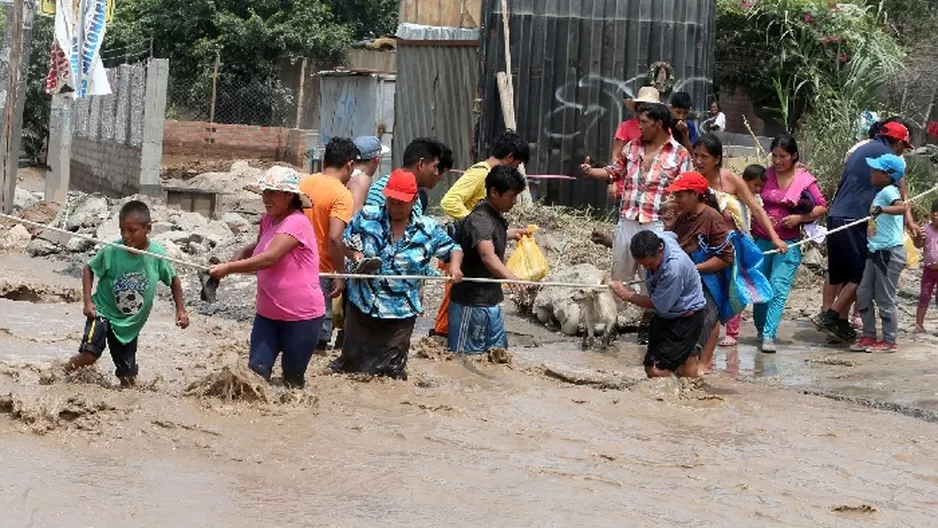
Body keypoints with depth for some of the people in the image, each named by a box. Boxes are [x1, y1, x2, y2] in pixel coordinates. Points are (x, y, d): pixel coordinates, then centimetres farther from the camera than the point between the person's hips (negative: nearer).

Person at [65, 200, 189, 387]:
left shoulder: (157, 255, -14)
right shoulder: (111, 251, -19)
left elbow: (173, 280, 4)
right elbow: (89, 269, -2)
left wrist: (181, 310, 1)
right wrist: (87, 301, -11)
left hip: (131, 323, 2)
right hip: (104, 312, -2)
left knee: (128, 377, 7)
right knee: (89, 355, -23)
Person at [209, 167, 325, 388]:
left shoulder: (296, 223, -18)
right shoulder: (267, 220, 8)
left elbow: (269, 258, -30)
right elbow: (257, 248, 27)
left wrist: (229, 268, -35)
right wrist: (234, 260, 6)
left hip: (301, 316, -7)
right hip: (268, 312, 7)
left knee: (292, 378, 6)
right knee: (256, 370, -4)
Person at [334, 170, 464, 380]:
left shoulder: (428, 229, -2)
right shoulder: (366, 217, -2)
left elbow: (453, 249, 8)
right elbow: (344, 242, 8)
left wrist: (455, 264, -15)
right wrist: (355, 254, -13)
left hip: (400, 313, 0)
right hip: (362, 307, 1)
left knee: (392, 370, 8)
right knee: (351, 361, 12)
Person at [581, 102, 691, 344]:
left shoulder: (679, 154, -3)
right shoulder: (633, 147, 10)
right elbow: (615, 172, 18)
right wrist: (591, 172, 1)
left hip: (656, 224, -4)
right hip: (627, 221, 4)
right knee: (619, 272, 10)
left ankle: (647, 325, 17)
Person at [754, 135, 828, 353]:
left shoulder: (805, 180, -3)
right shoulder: (766, 175, 3)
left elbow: (822, 207, 2)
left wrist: (799, 218, -12)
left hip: (788, 243, -3)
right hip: (761, 239, 3)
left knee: (779, 288, -12)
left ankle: (769, 336, -16)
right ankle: (761, 330, 24)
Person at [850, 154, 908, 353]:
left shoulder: (888, 191, -15)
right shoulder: (882, 192, 13)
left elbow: (902, 207, -34)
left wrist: (881, 209, -45)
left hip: (889, 253, -10)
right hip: (877, 252, 10)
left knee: (885, 299, -1)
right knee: (863, 293, 11)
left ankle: (889, 341, 9)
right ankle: (869, 336, 19)